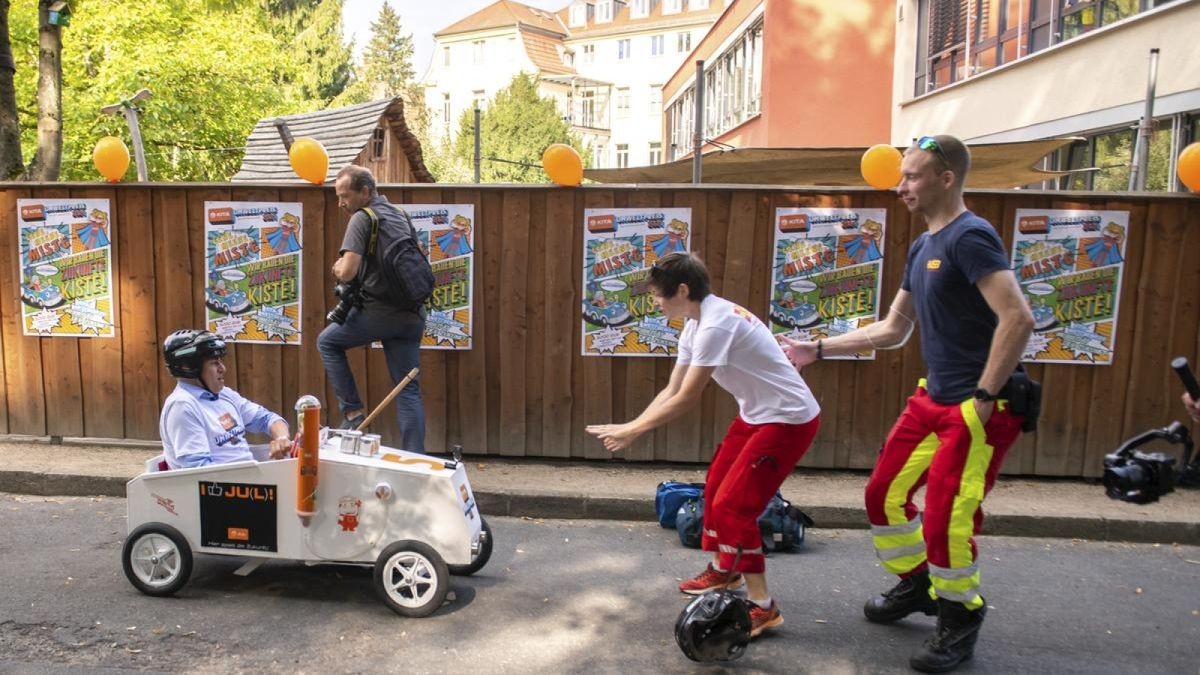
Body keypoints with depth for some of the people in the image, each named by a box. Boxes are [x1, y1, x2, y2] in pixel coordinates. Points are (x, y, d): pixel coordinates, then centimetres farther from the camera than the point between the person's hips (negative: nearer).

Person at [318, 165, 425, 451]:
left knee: (327, 341, 19)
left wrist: (338, 267, 6)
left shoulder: (362, 218, -8)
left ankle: (352, 411, 13)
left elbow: (347, 272, -18)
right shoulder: (401, 215, 15)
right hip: (413, 315, 7)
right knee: (408, 391, 9)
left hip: (380, 312, -7)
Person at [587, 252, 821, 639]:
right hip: (756, 415, 10)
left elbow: (686, 399, -25)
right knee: (716, 488, 19)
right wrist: (630, 426, -4)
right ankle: (723, 571, 40)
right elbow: (671, 390, 5)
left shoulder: (716, 325, -27)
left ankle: (763, 608, 2)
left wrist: (632, 431, -18)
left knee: (733, 505, -11)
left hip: (789, 418, -10)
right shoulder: (696, 325, 4)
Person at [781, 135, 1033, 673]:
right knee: (884, 493, 14)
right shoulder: (923, 246, 12)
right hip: (933, 398, 9)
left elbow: (1018, 318, -25)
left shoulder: (969, 237, -16)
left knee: (945, 521, -6)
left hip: (978, 407, -9)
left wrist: (984, 398, -22)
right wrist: (817, 349, 15)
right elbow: (893, 330, 18)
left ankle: (960, 619, 20)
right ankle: (916, 584, 37)